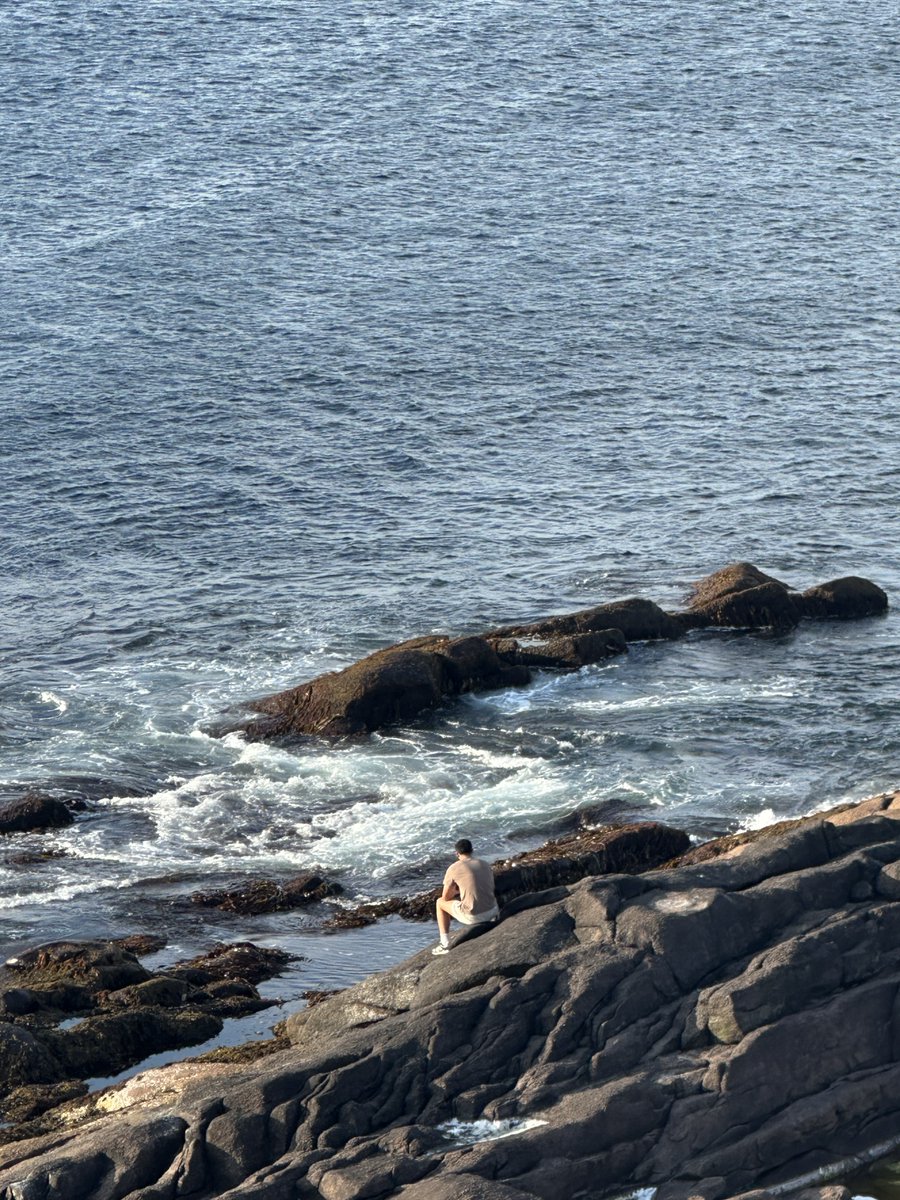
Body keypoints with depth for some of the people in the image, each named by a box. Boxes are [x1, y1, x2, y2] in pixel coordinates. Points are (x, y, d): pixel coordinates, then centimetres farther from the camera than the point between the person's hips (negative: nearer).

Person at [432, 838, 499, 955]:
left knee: (440, 903, 23)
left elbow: (445, 897, 3)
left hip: (472, 916, -5)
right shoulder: (486, 865, 11)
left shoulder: (453, 868, -4)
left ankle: (445, 945, 22)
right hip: (492, 912, 5)